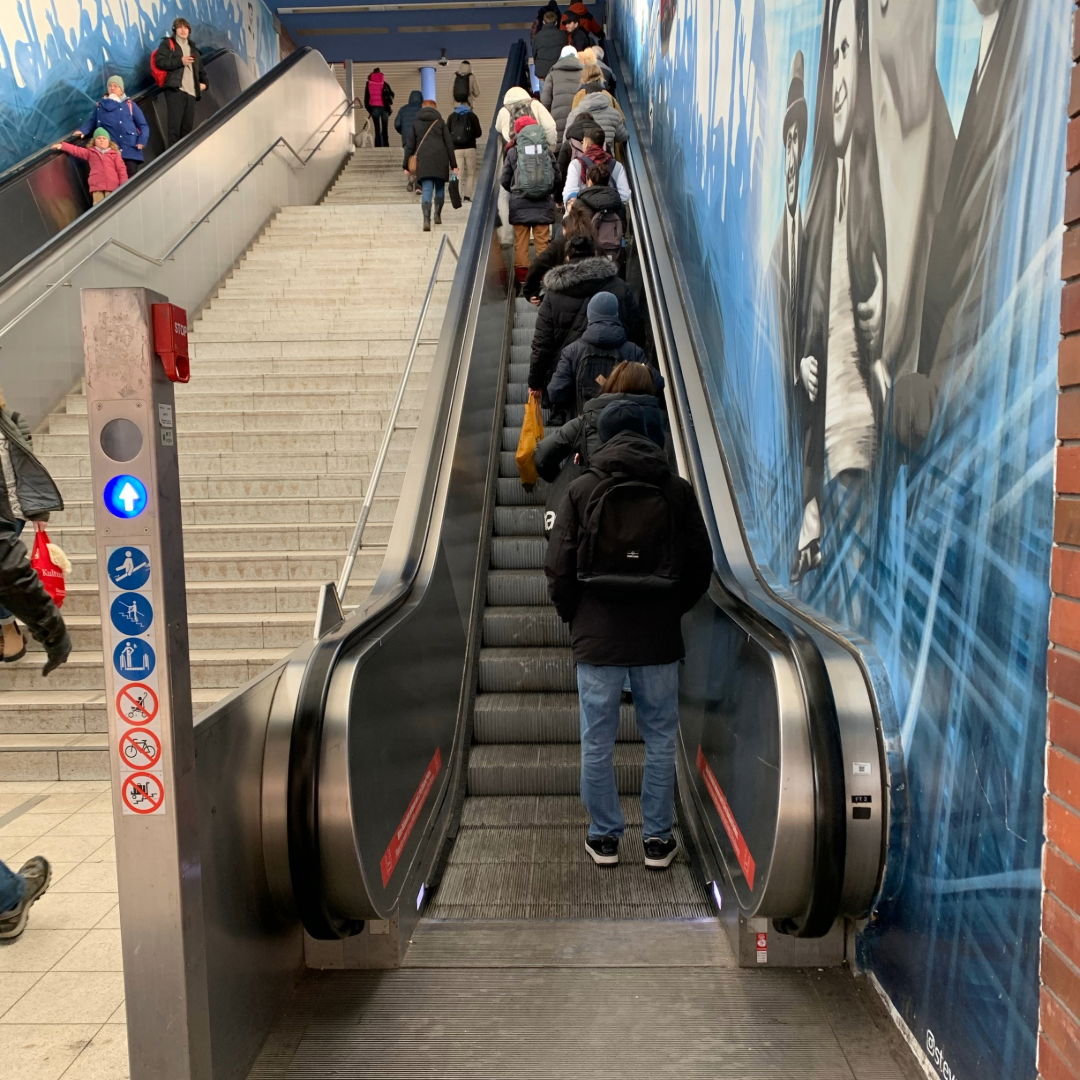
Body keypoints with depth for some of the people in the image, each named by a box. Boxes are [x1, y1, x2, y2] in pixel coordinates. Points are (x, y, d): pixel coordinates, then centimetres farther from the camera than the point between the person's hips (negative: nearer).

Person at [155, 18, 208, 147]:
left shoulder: (193, 48, 27)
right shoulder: (167, 43, 9)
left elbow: (201, 69, 35)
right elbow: (160, 62, -4)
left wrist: (204, 82, 17)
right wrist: (180, 61, -11)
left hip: (191, 92, 6)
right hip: (175, 89, -5)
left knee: (188, 126, 3)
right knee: (174, 124, -12)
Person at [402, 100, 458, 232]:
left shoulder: (416, 123, 9)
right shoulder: (440, 122, 8)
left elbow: (409, 145, 6)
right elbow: (449, 144, 5)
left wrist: (406, 165, 10)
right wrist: (453, 164, 8)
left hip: (423, 161, 0)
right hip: (440, 160, 0)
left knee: (426, 190, -6)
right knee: (440, 188, 19)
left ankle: (426, 219, -24)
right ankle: (437, 215, 22)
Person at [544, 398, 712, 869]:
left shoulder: (581, 490, -3)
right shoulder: (678, 491, 1)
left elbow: (559, 568, -5)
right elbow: (700, 566, 4)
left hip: (597, 636, -1)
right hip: (659, 637, 1)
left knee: (597, 742, 10)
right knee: (660, 739, 13)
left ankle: (604, 837, 21)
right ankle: (658, 839, 21)